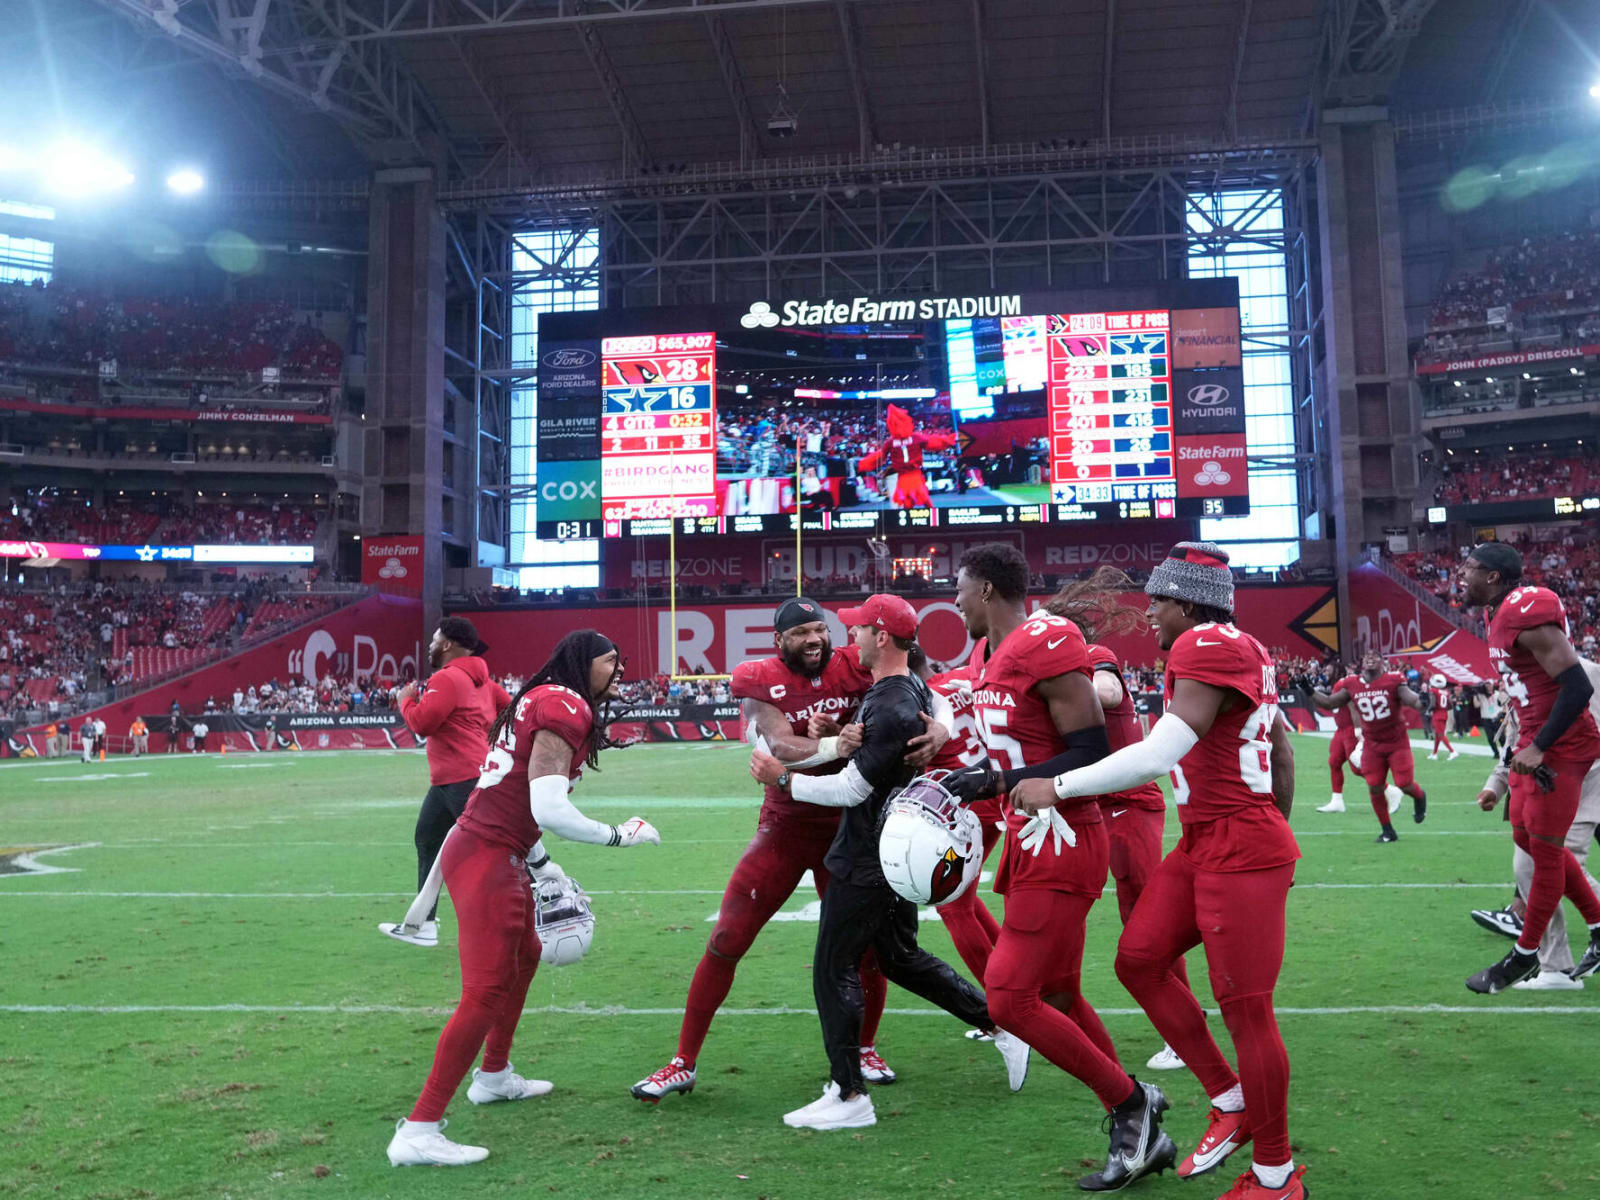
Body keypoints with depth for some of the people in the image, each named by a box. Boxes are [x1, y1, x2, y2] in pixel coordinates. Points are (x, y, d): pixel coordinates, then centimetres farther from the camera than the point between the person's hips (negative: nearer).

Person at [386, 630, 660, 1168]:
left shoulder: (541, 702, 16)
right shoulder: (565, 710, -14)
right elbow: (549, 809, -22)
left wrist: (543, 866, 24)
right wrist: (618, 835, -9)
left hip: (483, 849, 11)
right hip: (487, 859, -11)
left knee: (524, 956, 27)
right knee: (485, 994, -10)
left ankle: (494, 1076, 44)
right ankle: (418, 1131, -6)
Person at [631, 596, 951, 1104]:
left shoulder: (856, 667, -9)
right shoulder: (760, 681, -11)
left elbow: (930, 697, -14)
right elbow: (783, 749, -26)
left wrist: (939, 730, -37)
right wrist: (835, 745, -45)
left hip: (849, 828, 1)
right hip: (785, 827, -1)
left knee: (869, 947, 5)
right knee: (725, 942, -2)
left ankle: (864, 1049, 34)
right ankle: (683, 1063, 13)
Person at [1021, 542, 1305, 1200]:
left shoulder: (1207, 647, -17)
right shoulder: (1241, 651, 13)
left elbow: (1155, 757, -24)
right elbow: (1282, 747, 21)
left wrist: (1057, 787, -16)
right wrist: (1276, 831, 30)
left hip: (1240, 851, -10)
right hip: (1204, 844, 10)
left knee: (1246, 1010, 0)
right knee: (1139, 959, 11)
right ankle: (1229, 1101, 22)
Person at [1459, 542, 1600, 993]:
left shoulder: (1527, 613, -21)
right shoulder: (1501, 616, 10)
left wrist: (1538, 747, -22)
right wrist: (1526, 742, 15)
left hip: (1562, 746, -10)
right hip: (1535, 741, 10)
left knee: (1544, 849, 2)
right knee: (1527, 836, 16)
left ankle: (1524, 955, 15)